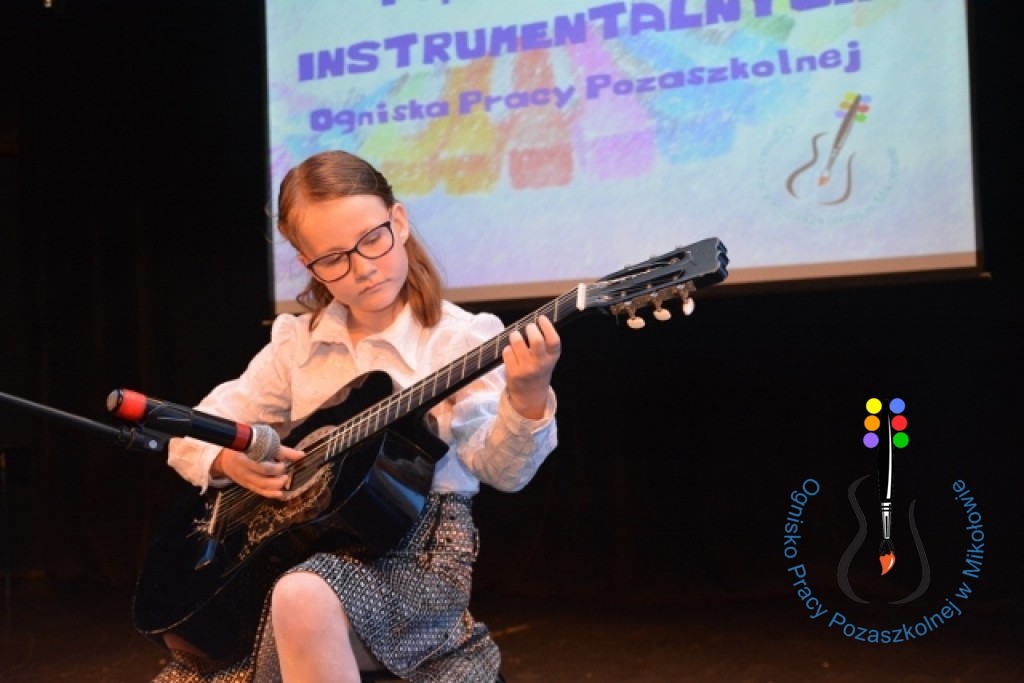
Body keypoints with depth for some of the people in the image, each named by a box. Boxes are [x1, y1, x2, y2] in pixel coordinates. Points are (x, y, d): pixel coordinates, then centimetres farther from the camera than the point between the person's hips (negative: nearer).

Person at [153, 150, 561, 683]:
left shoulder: (461, 339, -4)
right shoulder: (297, 343, 9)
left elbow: (499, 469, -16)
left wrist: (527, 399, -36)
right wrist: (230, 460, -8)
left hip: (417, 548, -5)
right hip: (311, 544, 5)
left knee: (303, 599, -36)